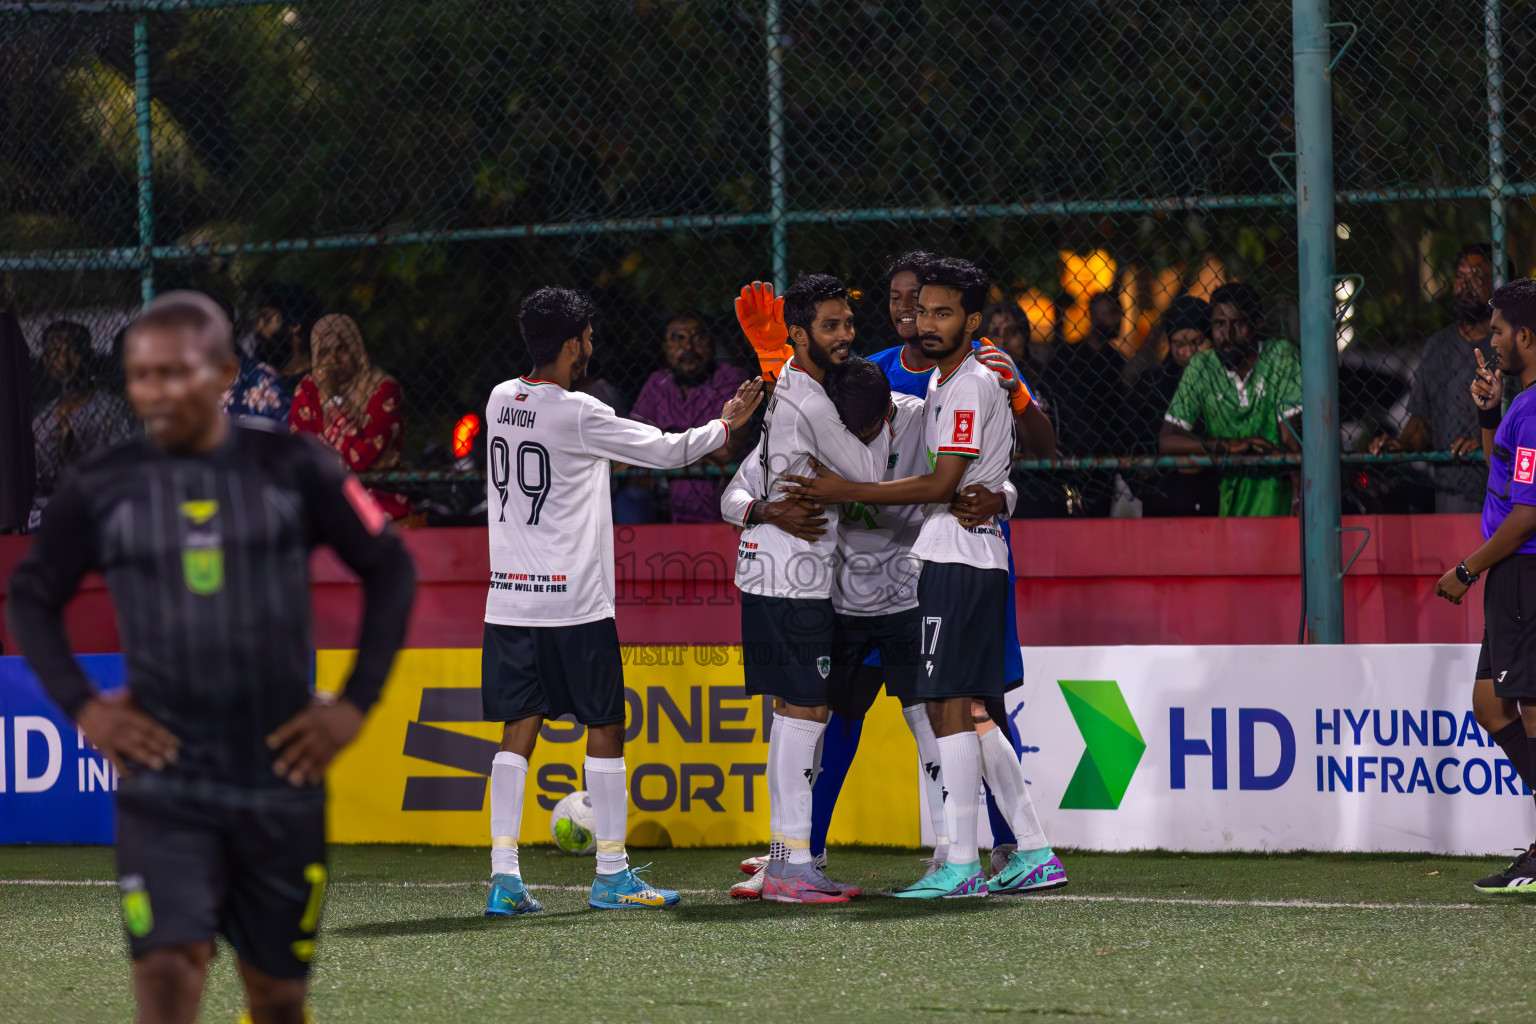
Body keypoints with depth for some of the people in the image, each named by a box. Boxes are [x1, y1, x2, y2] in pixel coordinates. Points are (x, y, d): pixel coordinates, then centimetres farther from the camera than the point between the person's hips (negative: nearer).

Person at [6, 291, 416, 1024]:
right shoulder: (103, 489, -1)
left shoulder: (293, 469, -2)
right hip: (162, 778, -1)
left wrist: (356, 702, 0)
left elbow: (390, 571, 6)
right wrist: (81, 707, 0)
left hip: (282, 778, 1)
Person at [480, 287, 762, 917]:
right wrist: (727, 424, 10)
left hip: (509, 598, 6)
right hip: (574, 599, -6)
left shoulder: (500, 401, 6)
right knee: (605, 728, 5)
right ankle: (611, 875, 6)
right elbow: (667, 450, -7)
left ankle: (504, 876, -3)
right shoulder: (580, 415, -13)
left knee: (518, 730, 5)